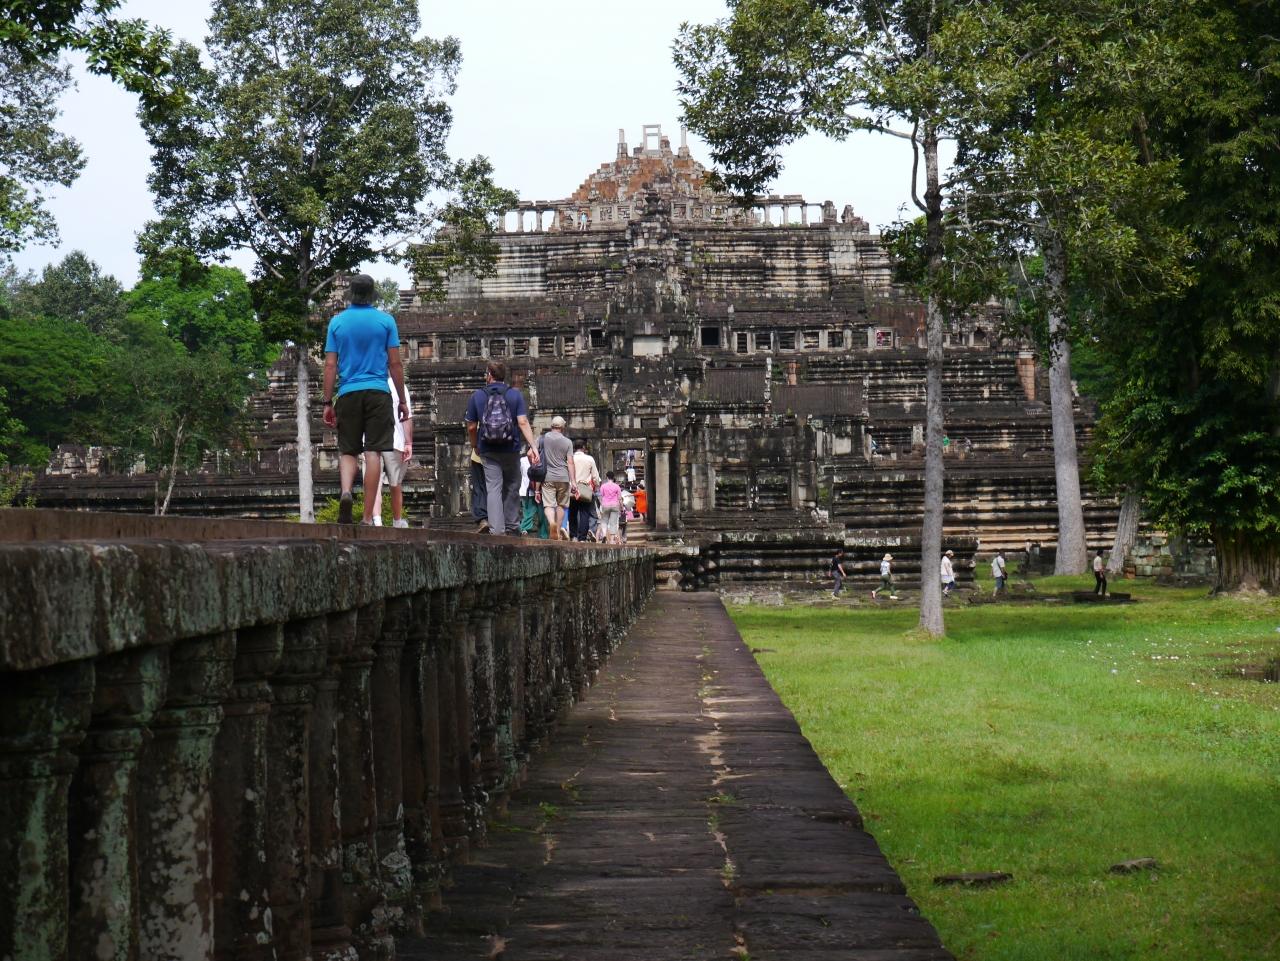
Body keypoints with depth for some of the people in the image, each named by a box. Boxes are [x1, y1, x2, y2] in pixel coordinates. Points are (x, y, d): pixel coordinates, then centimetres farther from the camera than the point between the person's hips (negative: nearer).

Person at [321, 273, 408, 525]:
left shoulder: (337, 322, 6)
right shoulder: (386, 320, 3)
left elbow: (330, 365, 3)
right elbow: (395, 364, 2)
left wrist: (328, 403, 6)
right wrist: (403, 400, 8)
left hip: (348, 394, 1)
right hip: (378, 392, -1)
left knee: (348, 451, 12)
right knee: (373, 452, -3)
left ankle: (346, 492, -17)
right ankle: (368, 517, -5)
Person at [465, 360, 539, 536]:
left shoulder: (477, 396, 1)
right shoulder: (515, 395, 0)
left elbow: (471, 427, 4)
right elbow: (523, 422, -11)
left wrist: (475, 445, 21)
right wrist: (532, 446, -13)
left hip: (488, 451, -1)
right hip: (511, 449, 1)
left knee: (493, 489, -2)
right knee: (511, 488, 14)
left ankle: (496, 530, -13)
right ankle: (512, 527, 20)